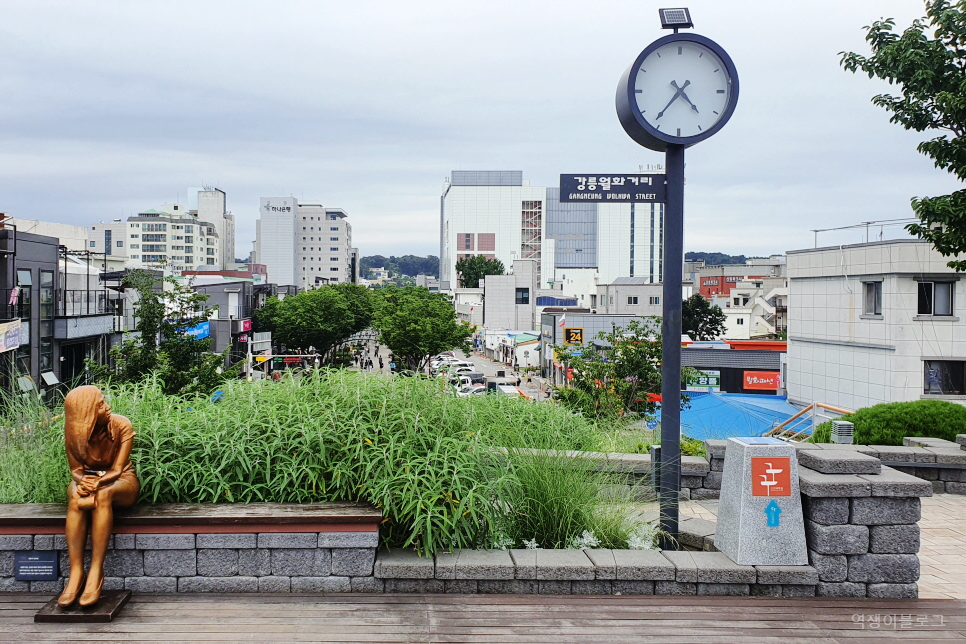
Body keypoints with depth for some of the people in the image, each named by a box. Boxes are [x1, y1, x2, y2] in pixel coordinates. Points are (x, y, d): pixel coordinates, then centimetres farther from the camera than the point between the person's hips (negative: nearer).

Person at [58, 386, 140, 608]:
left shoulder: (122, 426, -17)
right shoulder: (74, 432, -10)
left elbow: (117, 470, -19)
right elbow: (76, 469, -8)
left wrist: (97, 483, -39)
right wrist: (82, 481, -32)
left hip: (121, 481, -2)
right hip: (88, 479, 2)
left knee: (103, 494, -38)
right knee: (75, 496, -35)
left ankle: (96, 573, -39)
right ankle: (75, 573, -37)